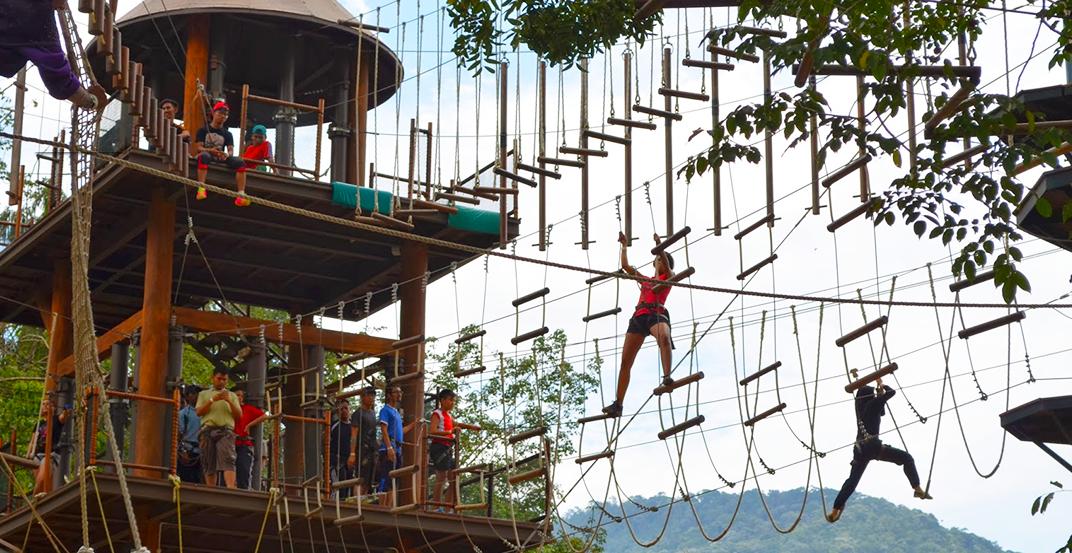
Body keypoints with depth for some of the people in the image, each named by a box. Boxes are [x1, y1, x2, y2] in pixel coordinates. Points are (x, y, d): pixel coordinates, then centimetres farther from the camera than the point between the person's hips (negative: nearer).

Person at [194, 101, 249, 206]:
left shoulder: (227, 134, 19)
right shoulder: (204, 130, 10)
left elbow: (231, 150, 4)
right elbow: (198, 148, -3)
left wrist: (227, 155, -22)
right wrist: (210, 151, -23)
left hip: (221, 159, 4)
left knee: (240, 162, -21)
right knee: (204, 156, -40)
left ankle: (241, 195, -35)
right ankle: (201, 189, -54)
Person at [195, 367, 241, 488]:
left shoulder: (231, 395, 23)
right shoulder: (204, 394, 21)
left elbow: (239, 415, 13)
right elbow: (199, 412, 6)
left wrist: (229, 402, -2)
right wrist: (212, 400, -5)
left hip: (226, 430, -1)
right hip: (208, 429, 1)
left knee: (228, 460, -21)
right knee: (209, 463, -3)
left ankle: (231, 488, -37)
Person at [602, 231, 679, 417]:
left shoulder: (668, 277, 19)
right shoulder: (645, 280, 31)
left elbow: (667, 265, -1)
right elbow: (625, 266, 30)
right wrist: (624, 245, 31)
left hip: (656, 313, -5)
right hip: (639, 316, 5)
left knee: (664, 337, -42)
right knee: (625, 361, 0)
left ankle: (667, 377, -52)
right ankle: (618, 404, 2)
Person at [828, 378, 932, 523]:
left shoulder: (860, 407, 21)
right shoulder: (873, 404, 2)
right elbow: (891, 392, 7)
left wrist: (879, 389, 32)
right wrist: (882, 387, 25)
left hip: (859, 449, 7)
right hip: (873, 446, -7)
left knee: (852, 480, 14)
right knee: (907, 458, -1)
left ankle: (835, 511, 10)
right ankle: (918, 489, -17)